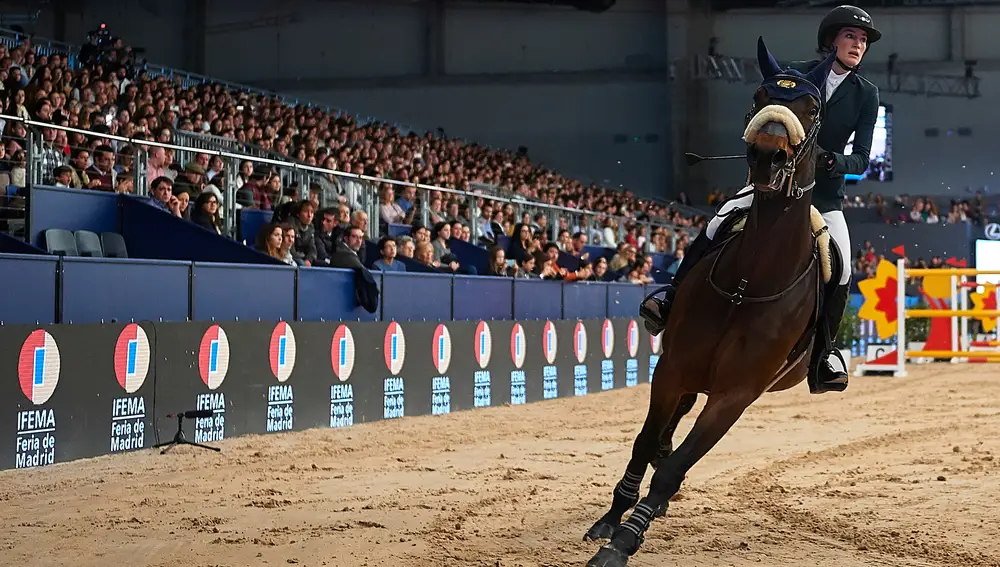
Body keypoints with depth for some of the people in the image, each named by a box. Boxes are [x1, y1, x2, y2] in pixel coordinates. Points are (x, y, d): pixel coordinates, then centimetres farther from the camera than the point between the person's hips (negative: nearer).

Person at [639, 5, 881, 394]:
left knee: (841, 274, -14)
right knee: (715, 231, -20)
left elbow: (861, 159, -5)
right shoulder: (796, 74, 0)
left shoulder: (866, 94, 0)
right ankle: (672, 299, -4)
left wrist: (830, 161, -24)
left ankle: (820, 359, 2)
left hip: (824, 193, 0)